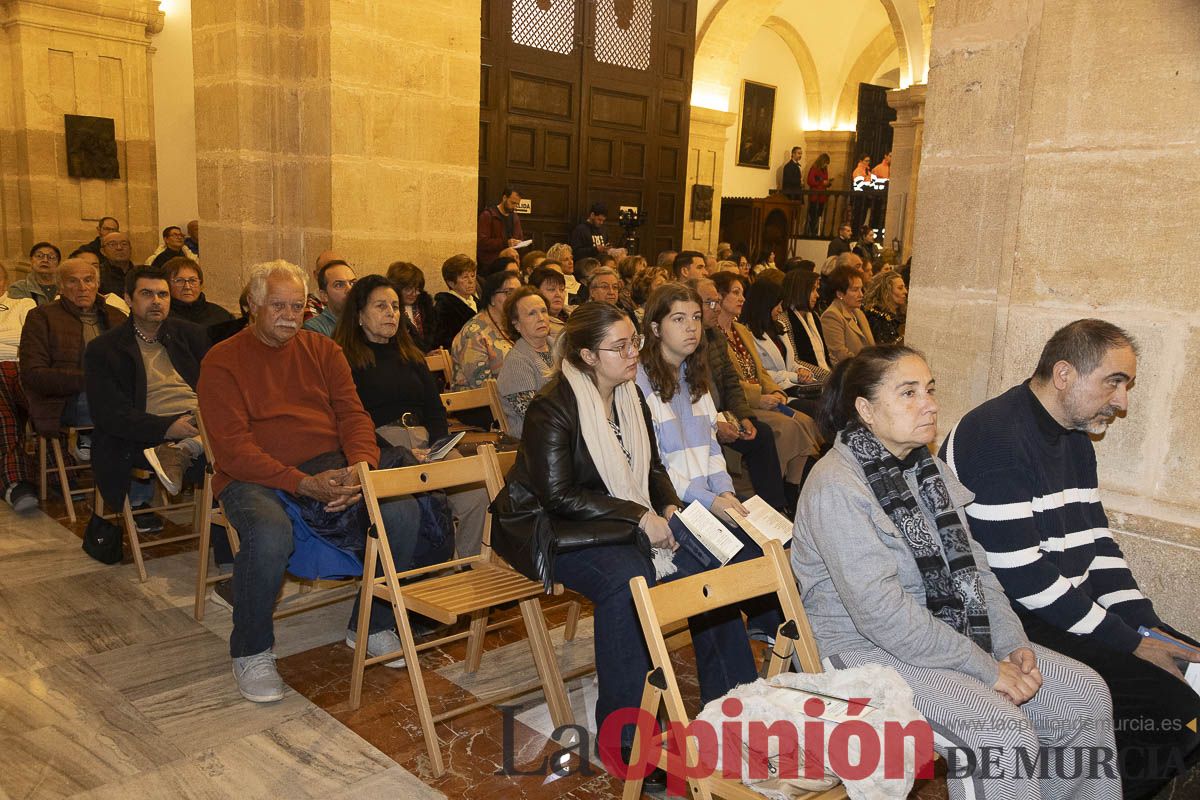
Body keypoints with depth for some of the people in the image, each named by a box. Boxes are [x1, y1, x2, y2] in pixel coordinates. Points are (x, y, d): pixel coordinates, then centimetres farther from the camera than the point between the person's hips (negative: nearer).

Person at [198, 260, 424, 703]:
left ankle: (372, 625, 2)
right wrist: (303, 484, -23)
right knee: (269, 535, -37)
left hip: (331, 465, 4)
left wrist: (361, 466, -18)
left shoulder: (323, 350, 13)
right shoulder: (222, 362, -1)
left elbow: (353, 415, 5)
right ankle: (251, 651, -8)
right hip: (255, 476, -4)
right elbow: (232, 448, -11)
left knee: (402, 509, -21)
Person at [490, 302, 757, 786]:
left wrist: (669, 506, -6)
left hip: (623, 523, 7)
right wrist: (640, 516, -22)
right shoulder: (552, 408, -17)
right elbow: (558, 496, -21)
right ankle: (625, 738, -23)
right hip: (550, 527, -7)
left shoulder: (630, 397, 7)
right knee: (628, 578, -34)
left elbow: (652, 468, 15)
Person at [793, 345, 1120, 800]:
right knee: (1001, 730, -26)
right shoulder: (836, 487, -20)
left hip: (947, 634, 9)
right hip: (865, 648, -8)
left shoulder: (928, 468, 8)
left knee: (1084, 692, 0)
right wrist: (985, 669, -20)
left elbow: (972, 565, 9)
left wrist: (1013, 645, -4)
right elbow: (880, 609, -25)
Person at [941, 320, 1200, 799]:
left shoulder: (1075, 436, 12)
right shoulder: (997, 437, -20)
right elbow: (1020, 575, -23)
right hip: (1009, 620, -10)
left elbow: (1095, 540, 14)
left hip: (1070, 607, 10)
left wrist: (1145, 625, 1)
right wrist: (1131, 644, -16)